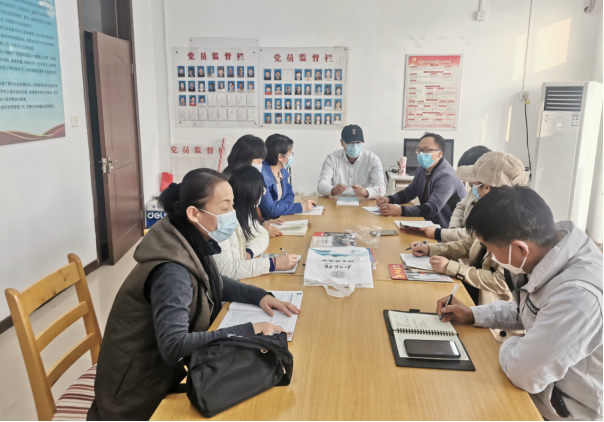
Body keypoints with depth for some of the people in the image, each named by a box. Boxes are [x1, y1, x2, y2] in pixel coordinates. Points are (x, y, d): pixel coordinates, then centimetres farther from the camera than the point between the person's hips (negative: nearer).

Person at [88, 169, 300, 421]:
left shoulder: (195, 244, -6)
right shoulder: (172, 271, -31)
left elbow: (214, 283, 12)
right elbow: (174, 346, -37)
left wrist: (258, 295, -4)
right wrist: (248, 332, -34)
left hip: (166, 366, 7)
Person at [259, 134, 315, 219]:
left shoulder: (282, 171, 5)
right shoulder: (262, 176, -22)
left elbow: (289, 194, 15)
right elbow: (271, 210, -23)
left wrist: (278, 207, -8)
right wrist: (301, 207, -17)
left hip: (278, 219, 8)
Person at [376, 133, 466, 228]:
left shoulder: (446, 176, -21)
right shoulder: (423, 169, 6)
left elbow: (433, 208, -30)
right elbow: (409, 192, 15)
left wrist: (401, 210, -40)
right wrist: (389, 199, -5)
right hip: (430, 223, 8)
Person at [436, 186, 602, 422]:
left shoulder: (578, 294, -37)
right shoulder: (548, 249, -8)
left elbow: (523, 373, -31)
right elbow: (529, 312, 11)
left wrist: (508, 347, -11)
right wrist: (472, 315, 4)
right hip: (544, 386, 7)